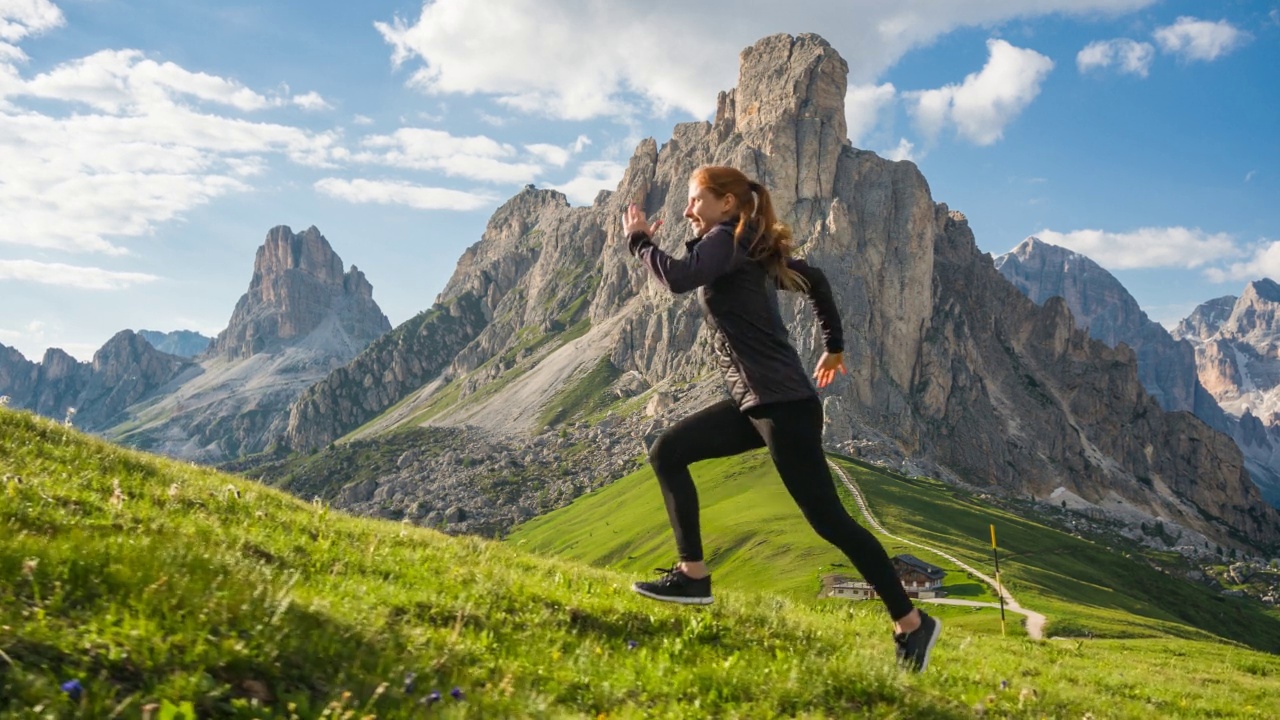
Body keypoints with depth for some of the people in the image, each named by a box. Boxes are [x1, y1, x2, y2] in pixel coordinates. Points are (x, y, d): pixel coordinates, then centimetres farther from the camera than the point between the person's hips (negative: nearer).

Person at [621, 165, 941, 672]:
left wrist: (639, 240, -8)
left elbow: (679, 278, -26)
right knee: (667, 453, 7)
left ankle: (911, 624, 2)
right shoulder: (749, 249, 18)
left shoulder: (728, 239, -8)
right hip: (752, 402, 10)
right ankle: (693, 576, 8)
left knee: (827, 519, -8)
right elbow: (814, 280, 27)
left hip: (784, 403, -10)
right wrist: (834, 346, 33)